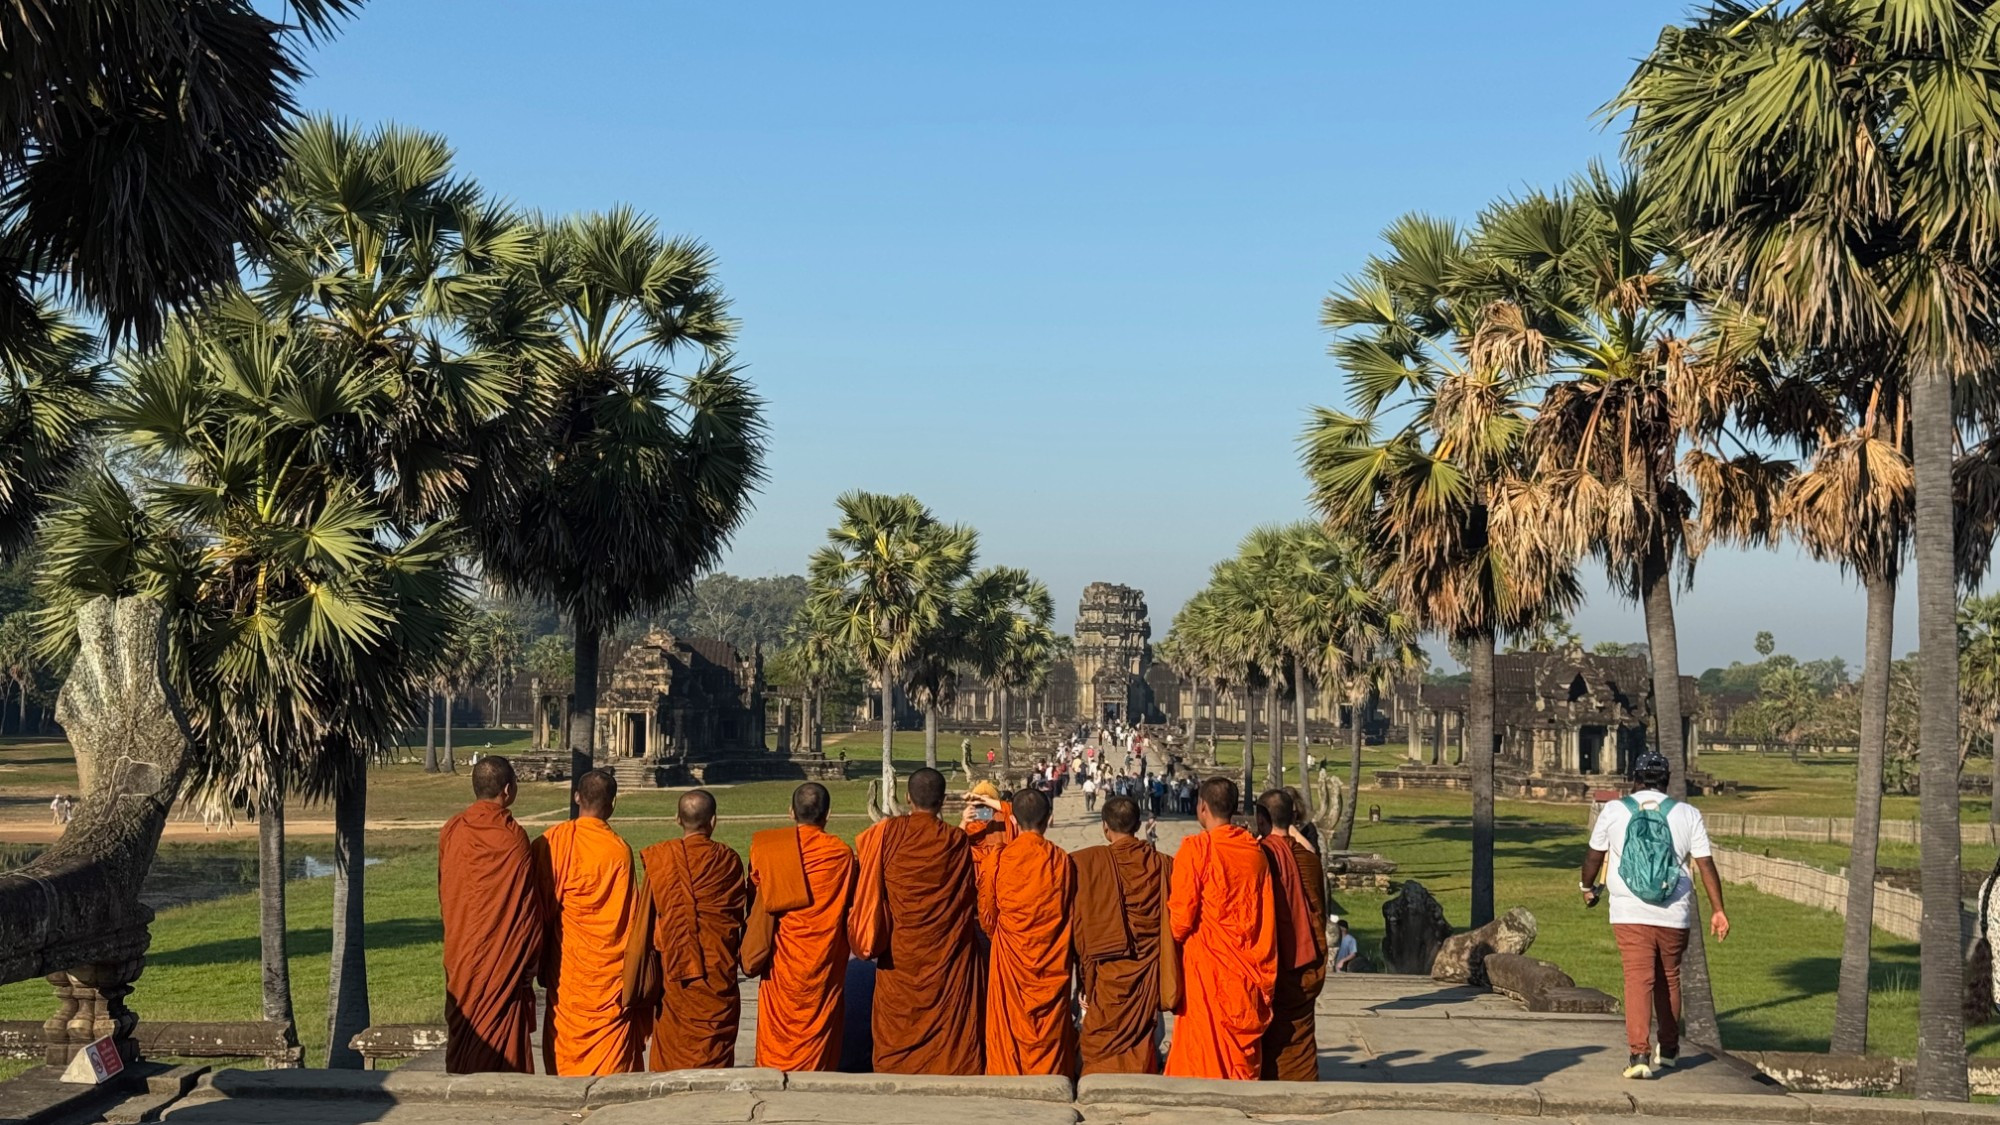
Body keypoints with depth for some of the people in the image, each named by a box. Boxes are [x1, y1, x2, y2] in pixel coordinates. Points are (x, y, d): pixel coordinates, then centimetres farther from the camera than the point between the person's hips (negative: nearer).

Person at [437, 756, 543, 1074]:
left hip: (460, 955, 5)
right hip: (503, 959, -5)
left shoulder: (451, 831, 2)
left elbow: (444, 898, 11)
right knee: (501, 1041, 1)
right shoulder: (512, 838, -14)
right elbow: (527, 905, -12)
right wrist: (529, 963, -3)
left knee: (463, 1032, 13)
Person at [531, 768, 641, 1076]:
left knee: (563, 1054, 12)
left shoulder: (550, 842, -5)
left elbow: (540, 907, 0)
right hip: (609, 973, -2)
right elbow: (629, 918, -7)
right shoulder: (619, 851, -11)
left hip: (564, 967, 2)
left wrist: (542, 966, 10)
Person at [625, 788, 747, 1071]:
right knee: (716, 1054, 6)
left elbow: (646, 920, -3)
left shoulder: (659, 859, -5)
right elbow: (740, 912, 3)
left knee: (672, 1051, 9)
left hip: (674, 972, 0)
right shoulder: (728, 859, -4)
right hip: (719, 972, 0)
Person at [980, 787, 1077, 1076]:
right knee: (1050, 1031, 8)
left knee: (1009, 1031, 7)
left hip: (1009, 959, -1)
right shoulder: (1061, 860, -4)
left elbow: (987, 914, 5)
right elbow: (1073, 914, 4)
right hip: (1052, 964, 1)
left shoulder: (1001, 858, -6)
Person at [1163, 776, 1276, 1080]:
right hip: (1249, 970, 5)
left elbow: (1182, 915, -13)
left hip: (1206, 967, -5)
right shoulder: (1255, 850, 3)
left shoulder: (1196, 848, -12)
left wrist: (1175, 938, 8)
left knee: (1205, 1055, 0)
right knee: (1245, 1055, 11)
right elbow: (1267, 914, 7)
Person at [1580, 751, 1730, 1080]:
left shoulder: (1614, 811, 1)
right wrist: (1718, 910, 5)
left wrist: (1588, 887, 29)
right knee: (1669, 980, 17)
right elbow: (1706, 865, 0)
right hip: (1674, 916, 2)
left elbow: (1594, 856, 11)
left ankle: (1639, 1053, -19)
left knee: (1638, 980, -5)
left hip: (1629, 914, -2)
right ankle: (1668, 1050, 30)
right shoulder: (1688, 815, 3)